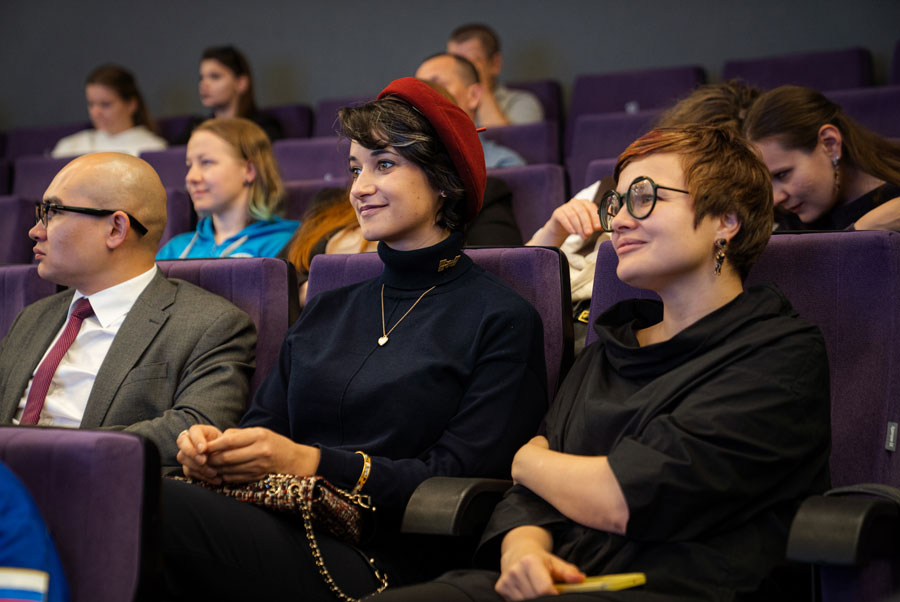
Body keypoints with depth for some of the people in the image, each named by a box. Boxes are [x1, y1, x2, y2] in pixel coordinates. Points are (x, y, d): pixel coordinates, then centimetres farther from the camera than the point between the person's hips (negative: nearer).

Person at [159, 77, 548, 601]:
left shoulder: (501, 320, 4)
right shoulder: (327, 310, 24)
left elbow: (460, 477, -6)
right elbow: (266, 420, 19)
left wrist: (312, 462, -15)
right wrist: (215, 447, -6)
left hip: (376, 559, -5)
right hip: (284, 533, 5)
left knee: (153, 504, -33)